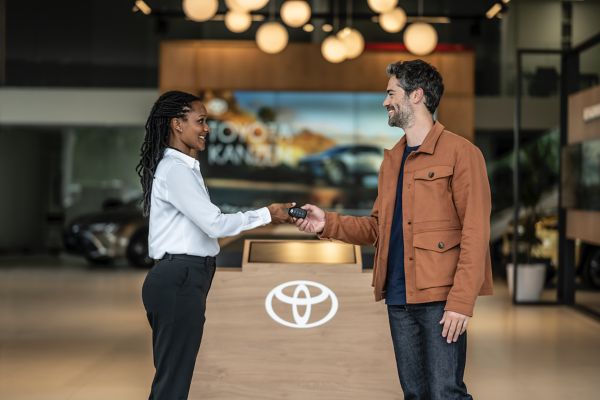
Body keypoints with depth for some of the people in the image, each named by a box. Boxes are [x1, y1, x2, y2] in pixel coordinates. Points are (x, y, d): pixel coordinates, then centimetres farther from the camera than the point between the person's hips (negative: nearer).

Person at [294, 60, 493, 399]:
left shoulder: (460, 152, -7)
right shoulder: (392, 159, 17)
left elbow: (475, 233, -12)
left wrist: (461, 301, -18)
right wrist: (329, 223, 3)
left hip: (440, 298, -7)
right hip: (399, 298, 7)